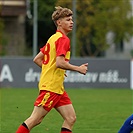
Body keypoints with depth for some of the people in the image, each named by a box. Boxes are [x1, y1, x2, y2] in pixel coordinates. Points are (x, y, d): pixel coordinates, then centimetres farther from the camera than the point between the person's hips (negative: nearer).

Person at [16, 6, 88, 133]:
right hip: (51, 86, -10)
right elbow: (60, 62, -23)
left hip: (57, 88, 10)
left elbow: (37, 59, 20)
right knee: (35, 119, -7)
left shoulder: (53, 38, 18)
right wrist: (78, 69, -13)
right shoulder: (63, 39, -11)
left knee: (71, 118, 3)